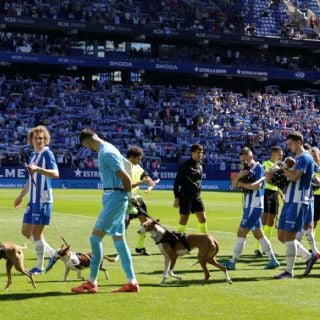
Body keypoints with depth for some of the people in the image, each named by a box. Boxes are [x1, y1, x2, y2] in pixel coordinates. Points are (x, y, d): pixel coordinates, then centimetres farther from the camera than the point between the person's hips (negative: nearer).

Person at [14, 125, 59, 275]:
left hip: (43, 199, -9)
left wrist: (38, 169, -39)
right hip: (33, 200, 9)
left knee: (37, 233, -5)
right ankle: (52, 253, 22)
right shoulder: (33, 155, 16)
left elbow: (55, 173, -25)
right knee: (26, 231, 11)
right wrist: (21, 196, 31)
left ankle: (40, 267, 6)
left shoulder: (47, 154, -9)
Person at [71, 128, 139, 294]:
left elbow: (126, 178, -21)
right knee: (119, 240, 11)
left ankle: (92, 283, -2)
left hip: (114, 199, -10)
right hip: (111, 198, 10)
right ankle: (132, 283, 13)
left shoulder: (106, 153, -18)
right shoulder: (107, 149, 13)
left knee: (95, 238, -8)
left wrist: (125, 193, -3)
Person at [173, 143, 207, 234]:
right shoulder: (185, 166, -12)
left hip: (196, 196, 7)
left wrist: (198, 192, 18)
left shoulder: (200, 166, 9)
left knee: (203, 219, 4)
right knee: (183, 220, -1)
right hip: (185, 196, -6)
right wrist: (176, 198, -15)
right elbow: (177, 182, -12)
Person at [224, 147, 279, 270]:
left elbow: (257, 185, -22)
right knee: (258, 233, 12)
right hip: (249, 206, 9)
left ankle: (233, 262, -6)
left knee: (241, 232, -9)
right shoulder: (246, 169, 13)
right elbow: (234, 185, 9)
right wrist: (239, 176, -11)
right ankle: (273, 260, 18)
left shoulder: (258, 168, -11)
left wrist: (242, 184, -11)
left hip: (255, 206, -9)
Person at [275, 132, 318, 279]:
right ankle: (309, 257, 19)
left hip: (298, 202, -10)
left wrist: (284, 169, -8)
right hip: (289, 201, 10)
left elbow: (294, 176, -24)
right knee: (282, 236, 10)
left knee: (289, 236, -7)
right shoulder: (298, 158, 18)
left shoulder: (305, 158, -12)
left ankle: (289, 271, 0)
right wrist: (285, 171, 2)